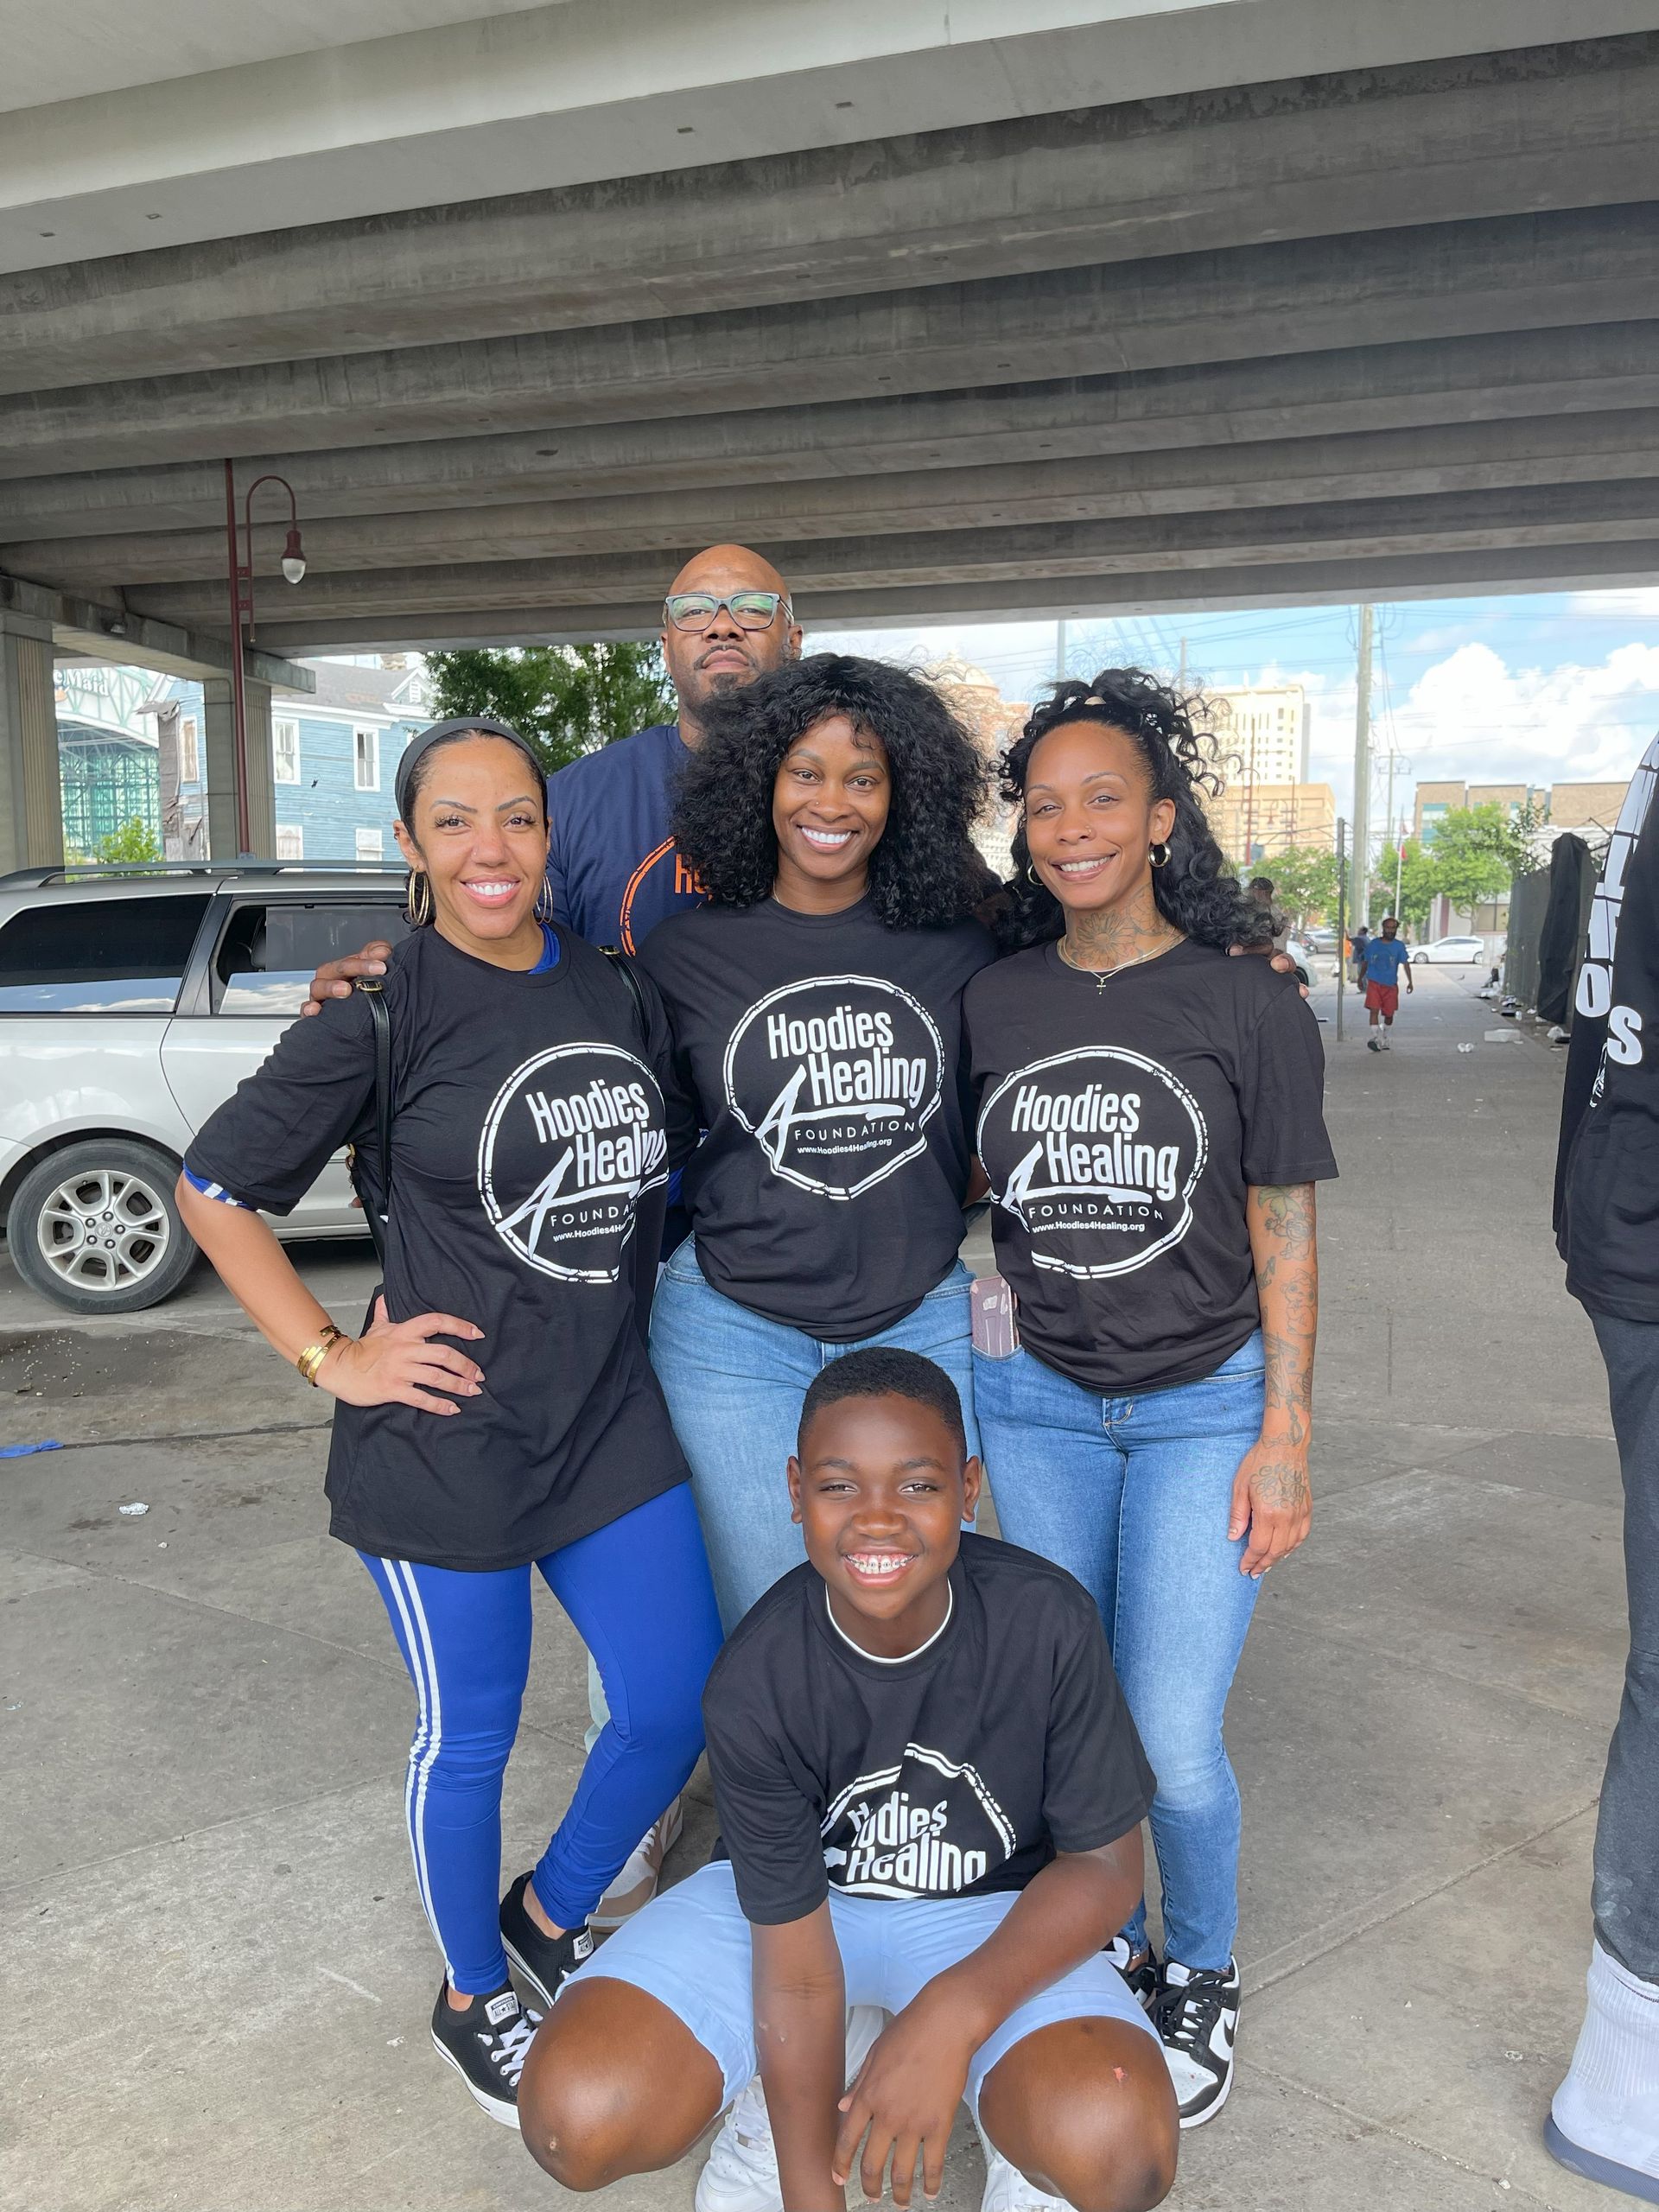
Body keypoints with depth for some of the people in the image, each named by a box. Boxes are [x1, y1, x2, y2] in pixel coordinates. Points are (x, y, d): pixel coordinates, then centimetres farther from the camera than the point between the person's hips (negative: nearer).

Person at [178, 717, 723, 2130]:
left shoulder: (617, 995, 4)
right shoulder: (384, 1013, -11)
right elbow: (214, 1191, -6)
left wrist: (619, 1307, 10)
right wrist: (332, 1356, -11)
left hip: (614, 1418, 5)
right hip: (446, 1442, -5)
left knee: (681, 1706, 12)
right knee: (470, 1737, 12)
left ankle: (551, 1914, 42)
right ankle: (472, 1999, 40)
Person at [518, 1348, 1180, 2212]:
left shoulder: (1047, 1621, -25)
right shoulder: (756, 1684, -26)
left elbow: (1106, 1860, -13)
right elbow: (796, 1969, -18)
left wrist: (954, 2011, -27)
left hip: (995, 1912, 0)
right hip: (796, 1895, 1)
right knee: (577, 2116, -22)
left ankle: (1014, 2115, 6)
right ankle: (782, 2094, 8)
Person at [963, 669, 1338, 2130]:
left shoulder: (1252, 1008, -6)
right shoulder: (988, 1004, 1)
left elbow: (1284, 1238, -3)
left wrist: (1284, 1441, -6)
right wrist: (962, 1378, 7)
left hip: (1202, 1406, -2)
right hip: (1035, 1403, 3)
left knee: (1173, 1744, -4)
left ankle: (1201, 1980, 27)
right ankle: (1102, 1956, 37)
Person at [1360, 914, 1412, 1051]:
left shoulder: (1399, 946, -1)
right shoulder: (1373, 944, 2)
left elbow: (1405, 963, -8)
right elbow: (1365, 962, 14)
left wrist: (1410, 981, -19)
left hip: (1391, 985, 1)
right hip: (1374, 983, -1)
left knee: (1389, 1014, 8)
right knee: (1374, 1010, -16)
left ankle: (1384, 1038, 29)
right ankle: (1375, 1038, -18)